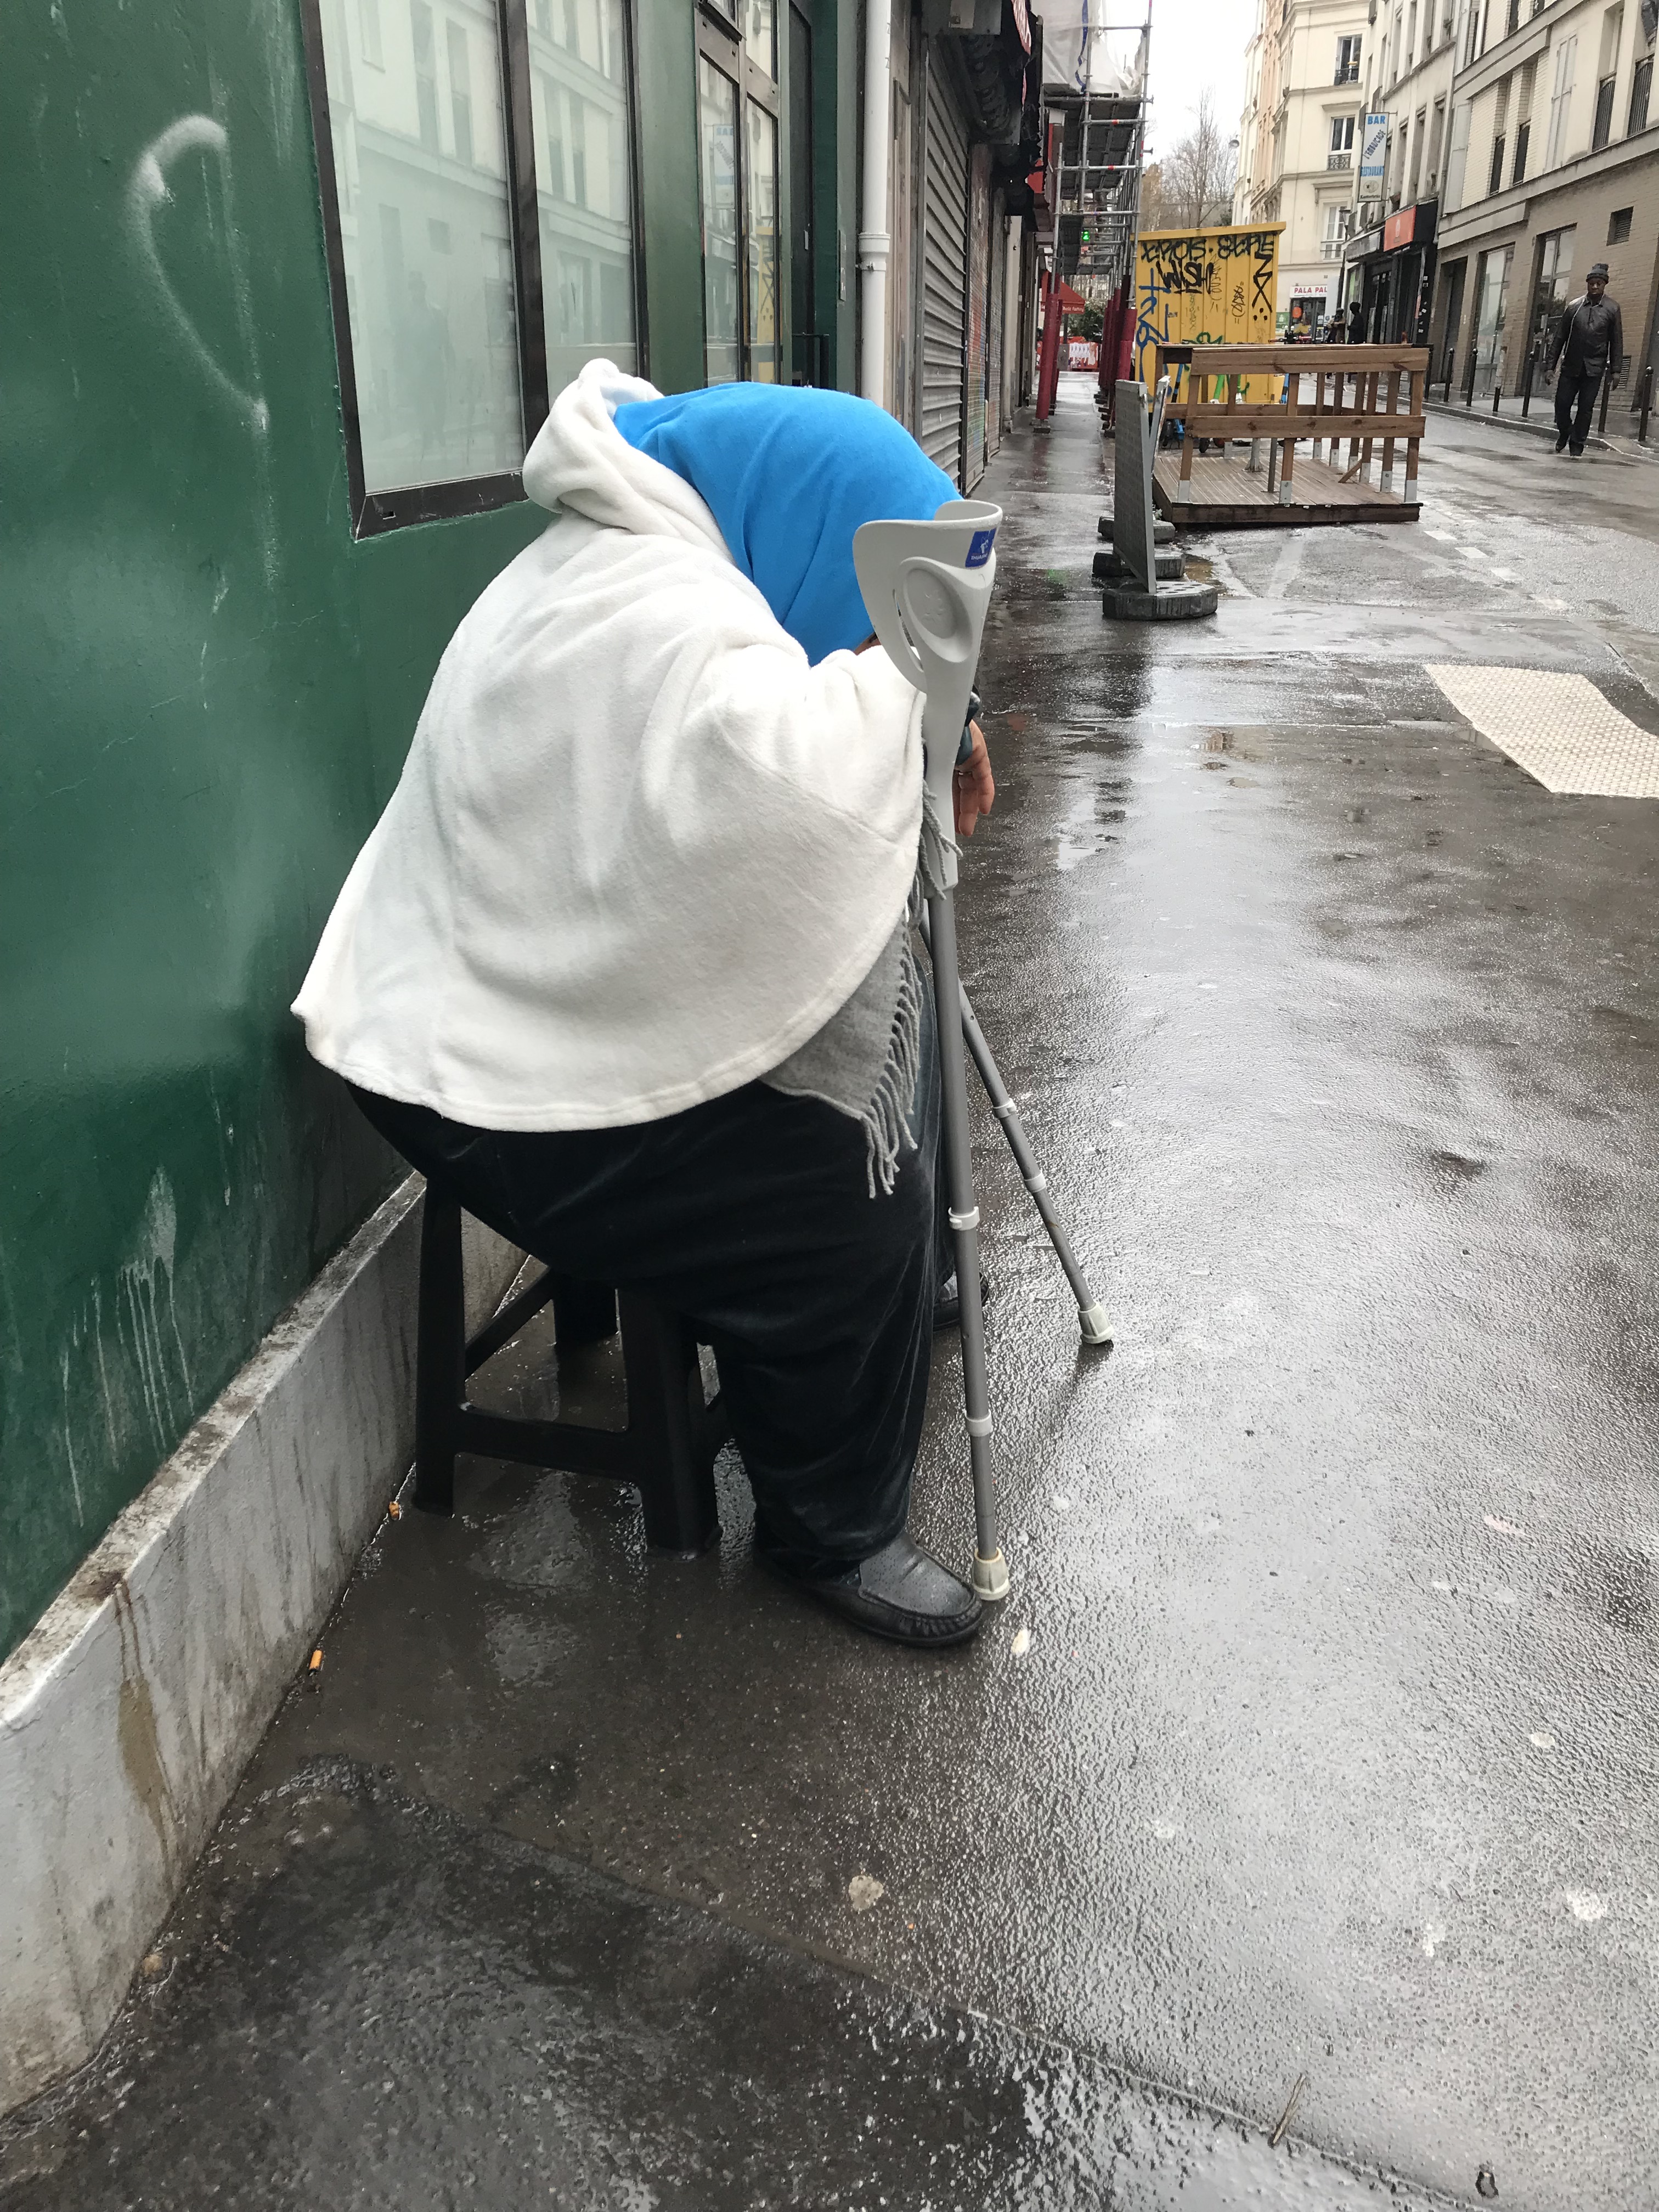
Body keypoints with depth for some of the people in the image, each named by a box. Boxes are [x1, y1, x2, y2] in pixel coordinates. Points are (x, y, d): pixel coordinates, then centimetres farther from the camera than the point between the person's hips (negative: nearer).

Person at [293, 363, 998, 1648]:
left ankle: (908, 1287, 37)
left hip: (570, 988, 11)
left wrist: (921, 722, -1)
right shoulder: (651, 617, -28)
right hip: (495, 1076, -11)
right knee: (853, 1209, -19)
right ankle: (833, 1533, 5)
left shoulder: (643, 565, 7)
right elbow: (786, 788, -45)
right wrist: (896, 670, -27)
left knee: (883, 1003, 14)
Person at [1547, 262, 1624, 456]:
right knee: (1562, 403, 0)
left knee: (1585, 408, -1)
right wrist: (1550, 365, 1)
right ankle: (1564, 433, 27)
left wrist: (1615, 370, -2)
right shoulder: (1573, 306, 4)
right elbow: (1559, 337, 6)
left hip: (1594, 368, -1)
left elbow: (1617, 342, 4)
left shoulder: (1612, 309, 3)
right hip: (1571, 366, 1)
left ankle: (1577, 445, 9)